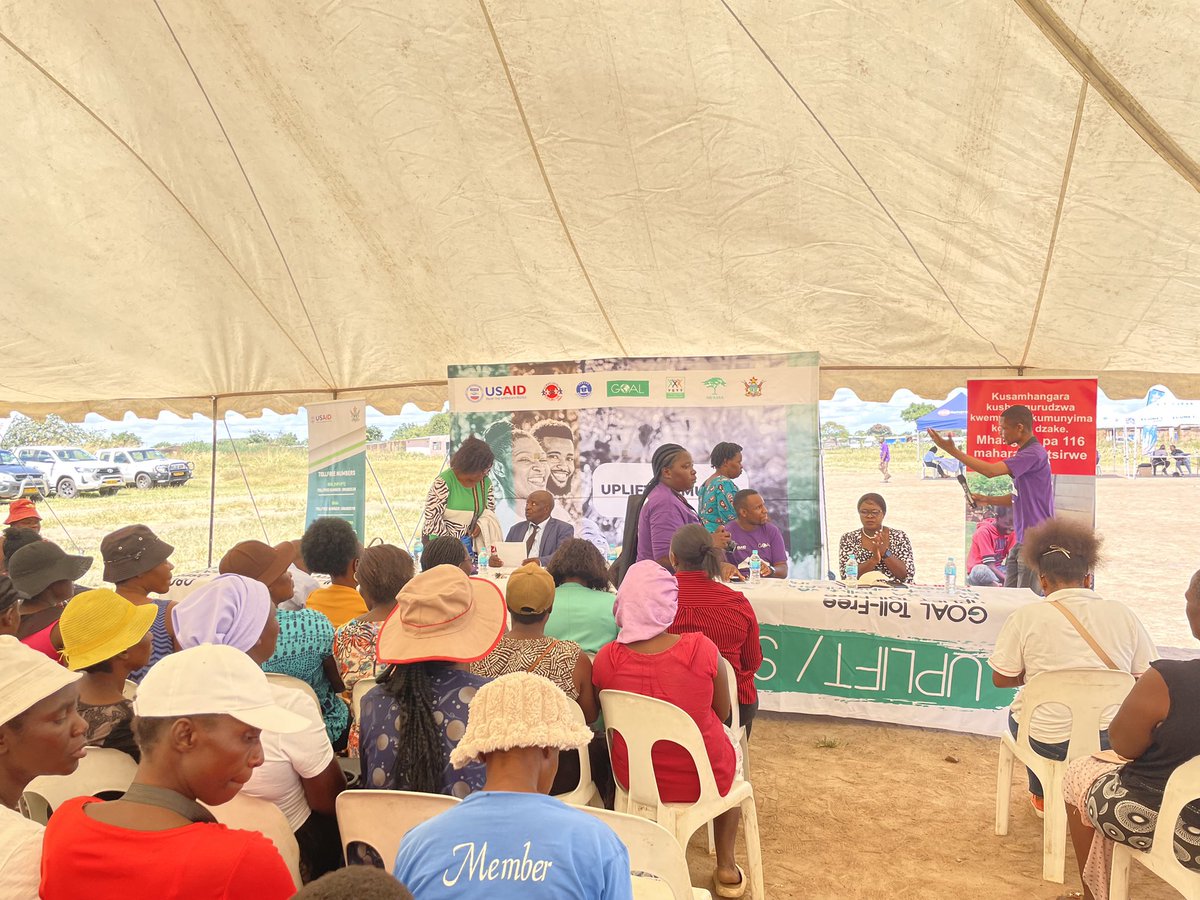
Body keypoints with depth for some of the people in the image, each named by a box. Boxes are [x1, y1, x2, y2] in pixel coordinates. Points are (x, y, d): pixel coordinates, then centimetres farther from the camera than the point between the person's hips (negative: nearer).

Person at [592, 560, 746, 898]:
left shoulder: (607, 659, -19)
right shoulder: (701, 648, -24)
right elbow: (722, 713, -7)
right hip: (703, 779, -1)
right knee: (729, 744, 32)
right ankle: (726, 867, 38)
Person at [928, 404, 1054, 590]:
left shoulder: (1034, 453, -17)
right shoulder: (1025, 453, 16)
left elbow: (990, 471, -26)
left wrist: (952, 450, -24)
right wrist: (988, 500, 7)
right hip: (1022, 540, 10)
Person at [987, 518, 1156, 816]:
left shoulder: (1025, 617, -9)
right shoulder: (1121, 612, -2)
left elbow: (1001, 679, -4)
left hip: (1049, 742, -3)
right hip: (1114, 741, 3)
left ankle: (1041, 797, 45)